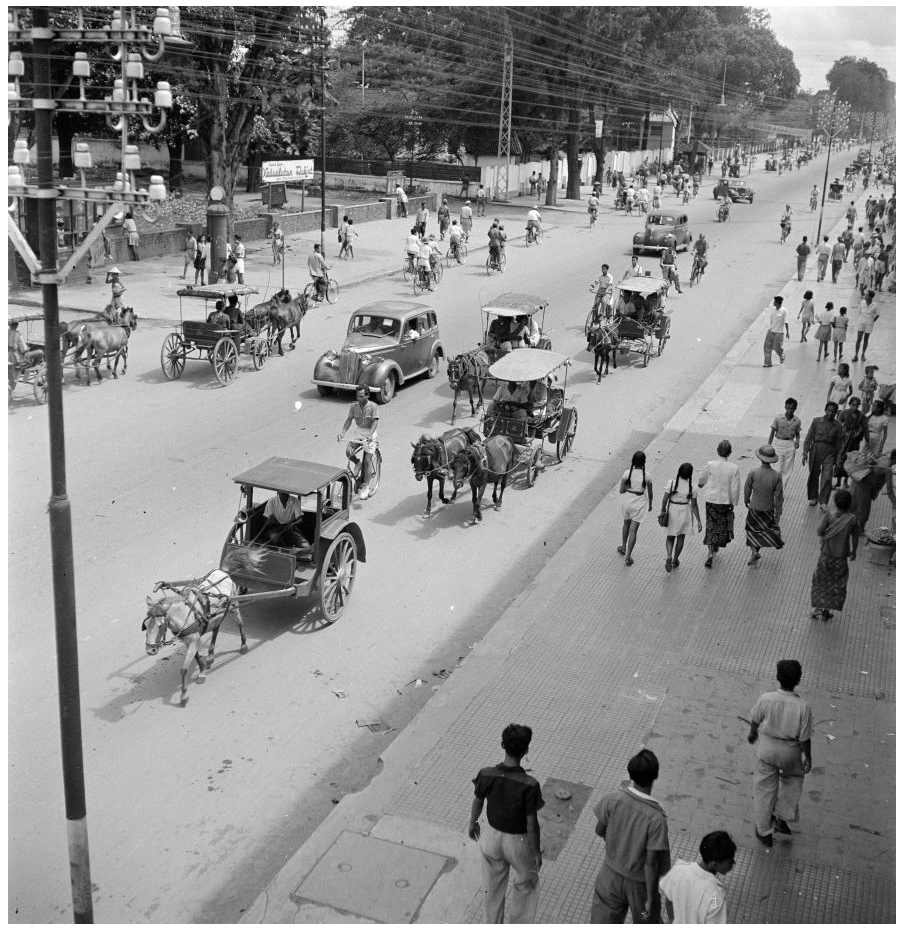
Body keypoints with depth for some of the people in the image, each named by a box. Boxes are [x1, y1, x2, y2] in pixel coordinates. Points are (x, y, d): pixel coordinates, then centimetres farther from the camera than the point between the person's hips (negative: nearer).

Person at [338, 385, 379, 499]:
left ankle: (365, 487, 1)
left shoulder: (373, 407, -14)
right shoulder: (354, 406, -2)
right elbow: (349, 420, 0)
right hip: (358, 431, 4)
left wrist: (370, 435, -36)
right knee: (349, 452, -19)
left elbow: (374, 422, -21)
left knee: (367, 460, -7)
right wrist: (342, 432, -15)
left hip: (370, 433, -4)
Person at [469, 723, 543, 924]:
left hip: (492, 835, 3)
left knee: (493, 886, 27)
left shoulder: (486, 774, -24)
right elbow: (532, 825, -22)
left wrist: (472, 823, 17)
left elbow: (478, 802, -4)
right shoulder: (529, 785, -34)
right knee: (526, 883, 28)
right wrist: (537, 853, -5)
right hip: (519, 842, -3)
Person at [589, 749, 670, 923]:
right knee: (646, 922, 25)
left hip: (611, 872, 3)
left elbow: (600, 830, -3)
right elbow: (651, 864, -24)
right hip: (639, 881, -3)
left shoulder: (614, 800, -22)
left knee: (602, 920, 22)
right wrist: (651, 899, -12)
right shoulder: (656, 818, -32)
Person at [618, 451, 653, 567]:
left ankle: (624, 548, 43)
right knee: (633, 530, 2)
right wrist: (650, 504, 16)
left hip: (627, 502, 2)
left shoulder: (627, 473, -12)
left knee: (626, 524, 27)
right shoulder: (647, 476, -12)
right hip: (639, 505, -2)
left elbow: (621, 491, -8)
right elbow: (650, 493, -1)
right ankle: (628, 556, 0)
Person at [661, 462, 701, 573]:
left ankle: (669, 556, -10)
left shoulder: (671, 483, -14)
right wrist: (699, 521, -3)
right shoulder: (691, 487, -12)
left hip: (671, 511, 0)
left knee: (670, 537, 14)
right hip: (685, 512, 0)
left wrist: (662, 511, 5)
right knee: (681, 537, 20)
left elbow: (665, 499, -11)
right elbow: (694, 505, -10)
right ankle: (675, 560, 27)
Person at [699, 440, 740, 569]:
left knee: (710, 525, 9)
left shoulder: (710, 465, -14)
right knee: (722, 525, 21)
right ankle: (716, 546, 35)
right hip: (726, 501, 0)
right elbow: (735, 489, -11)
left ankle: (710, 552, -2)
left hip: (711, 500, 0)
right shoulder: (733, 468, -16)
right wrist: (733, 503, 2)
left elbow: (702, 480, 4)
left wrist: (701, 484, 28)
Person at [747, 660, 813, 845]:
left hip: (766, 747, 1)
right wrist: (808, 757, 2)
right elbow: (805, 738, -17)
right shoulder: (803, 707, -28)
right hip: (790, 751, -1)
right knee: (793, 779, 32)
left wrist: (752, 733, 17)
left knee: (765, 788, 19)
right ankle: (782, 819, 37)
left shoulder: (765, 699, -24)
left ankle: (764, 832, 34)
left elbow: (755, 720, -5)